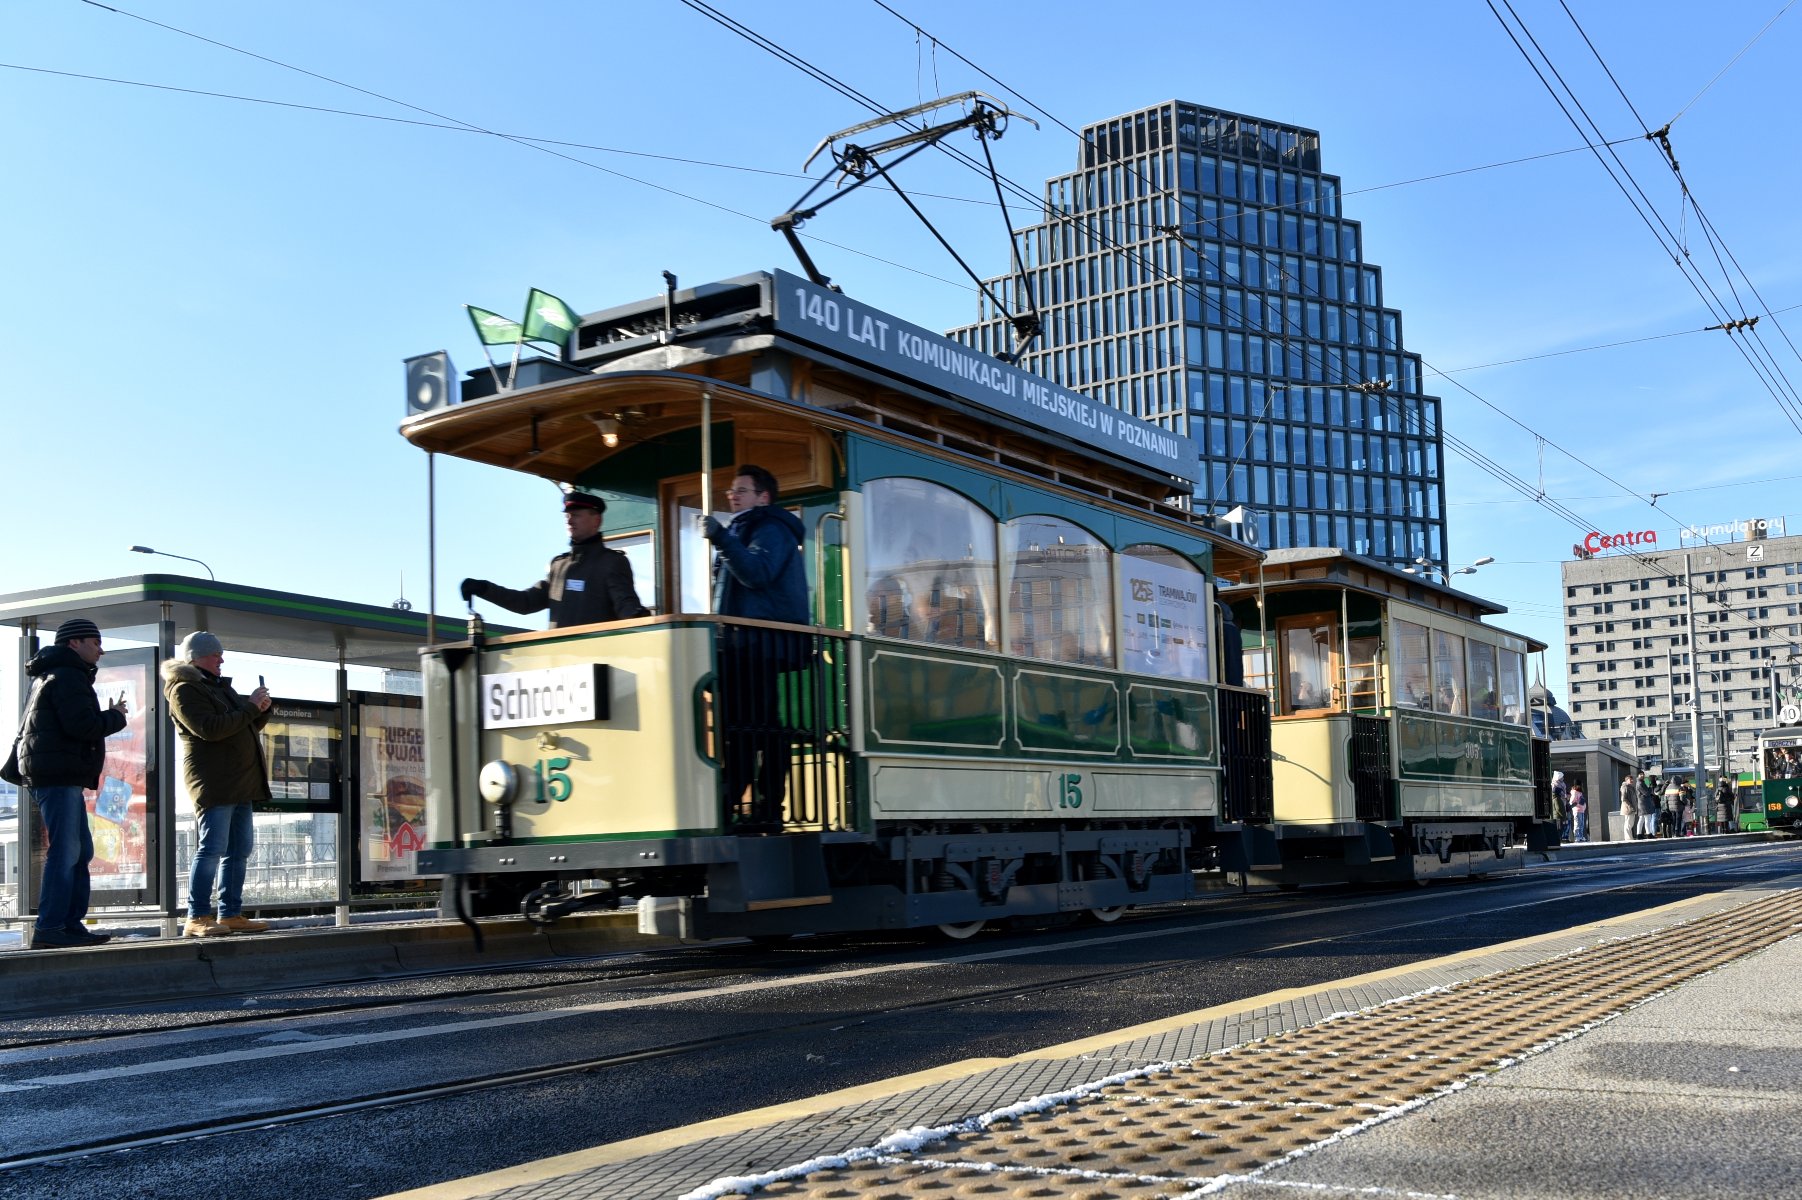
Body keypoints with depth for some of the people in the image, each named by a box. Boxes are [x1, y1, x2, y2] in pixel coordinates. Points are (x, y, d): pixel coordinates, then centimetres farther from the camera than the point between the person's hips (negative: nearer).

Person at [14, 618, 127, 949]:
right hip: (59, 775, -11)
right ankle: (48, 929, -11)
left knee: (81, 850, 12)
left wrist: (108, 716, 12)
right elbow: (82, 726, -20)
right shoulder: (67, 677, -10)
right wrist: (115, 716, -4)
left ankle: (71, 924, 13)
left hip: (60, 775, 11)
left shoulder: (52, 677, 24)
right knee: (65, 852, -11)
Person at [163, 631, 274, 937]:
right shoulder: (185, 690, -6)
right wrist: (250, 707, -15)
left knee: (240, 850, 8)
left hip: (239, 784, 9)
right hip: (213, 783, -9)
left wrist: (261, 709, 3)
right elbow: (210, 728, -20)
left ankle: (230, 914, 12)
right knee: (212, 849, -13)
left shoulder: (220, 686, 22)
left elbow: (250, 726, 24)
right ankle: (197, 918, -11)